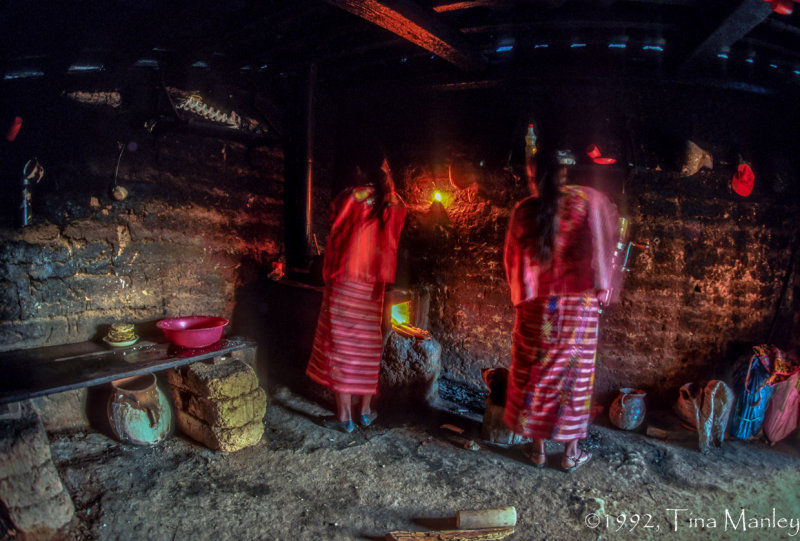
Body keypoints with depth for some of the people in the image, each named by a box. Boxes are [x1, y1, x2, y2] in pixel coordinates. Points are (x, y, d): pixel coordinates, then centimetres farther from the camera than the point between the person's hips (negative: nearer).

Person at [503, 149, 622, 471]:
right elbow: (602, 242, -6)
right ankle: (571, 452, 21)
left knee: (534, 372, 12)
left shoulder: (524, 210, -1)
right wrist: (603, 287, 4)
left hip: (536, 307, 2)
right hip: (577, 304, -1)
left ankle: (537, 447, 22)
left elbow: (512, 256, 6)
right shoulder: (587, 200, -6)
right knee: (574, 373, 10)